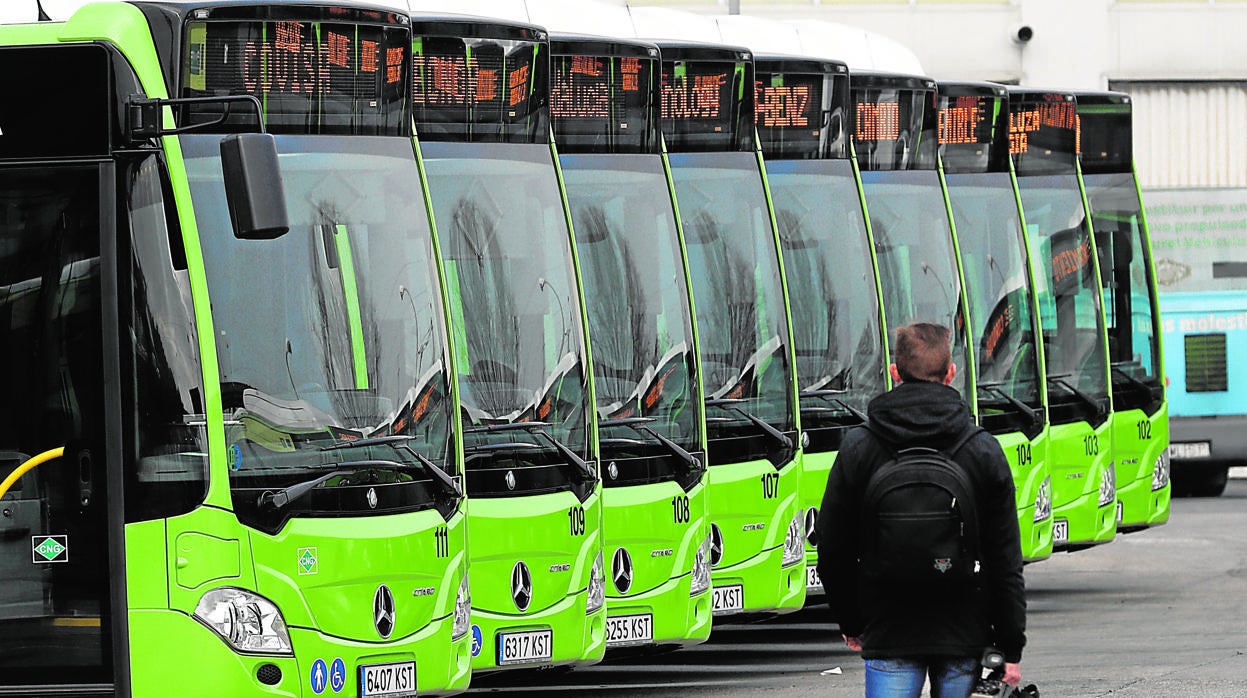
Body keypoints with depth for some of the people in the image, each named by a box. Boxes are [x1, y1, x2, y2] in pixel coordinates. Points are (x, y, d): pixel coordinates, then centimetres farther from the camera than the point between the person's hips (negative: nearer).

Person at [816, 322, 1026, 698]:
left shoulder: (858, 449, -4)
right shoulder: (983, 451, -3)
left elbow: (833, 553, 2)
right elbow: (1005, 563, -1)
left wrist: (850, 623, 16)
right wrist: (1011, 648, 5)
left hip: (889, 638, -1)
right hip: (964, 636, 1)